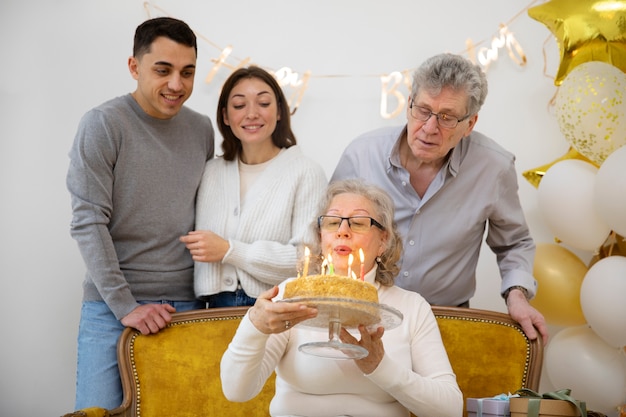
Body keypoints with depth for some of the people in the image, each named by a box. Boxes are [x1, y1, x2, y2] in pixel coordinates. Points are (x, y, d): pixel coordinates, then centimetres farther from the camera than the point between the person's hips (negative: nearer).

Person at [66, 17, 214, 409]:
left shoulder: (202, 129, 9)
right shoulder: (103, 124, -6)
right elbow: (88, 223, -11)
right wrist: (125, 306, -14)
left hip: (186, 305, 4)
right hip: (113, 307, -4)